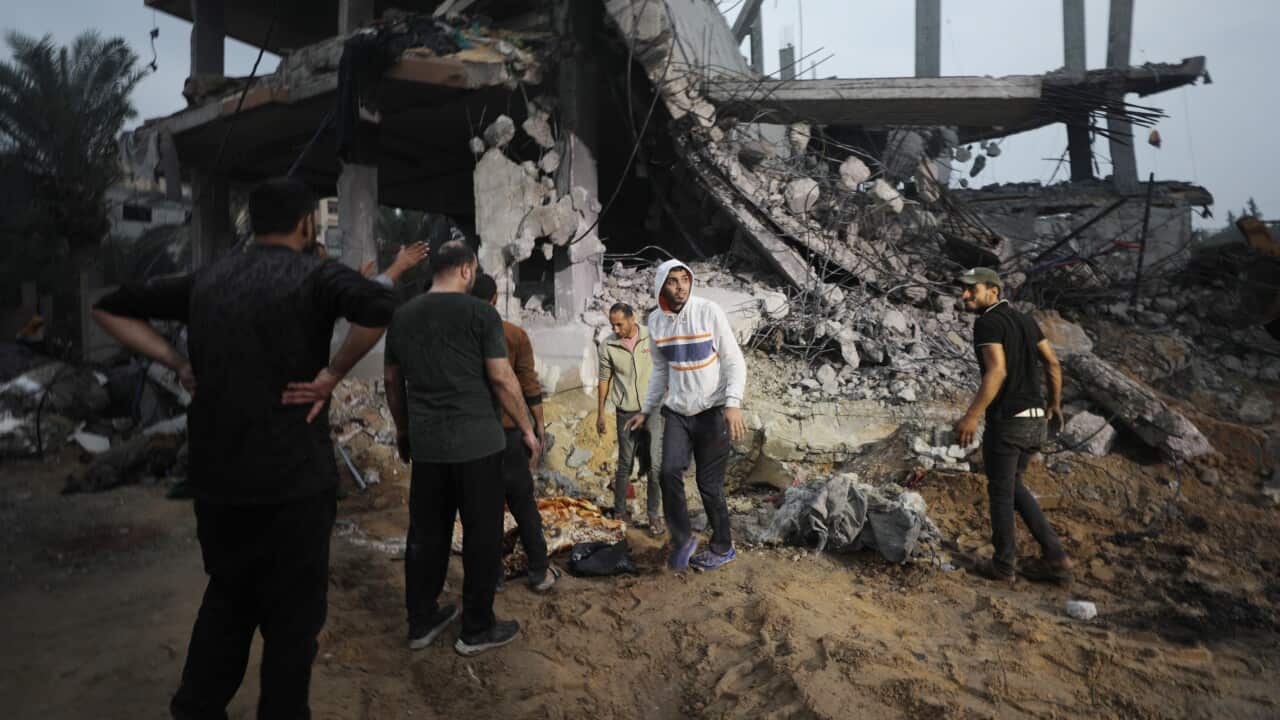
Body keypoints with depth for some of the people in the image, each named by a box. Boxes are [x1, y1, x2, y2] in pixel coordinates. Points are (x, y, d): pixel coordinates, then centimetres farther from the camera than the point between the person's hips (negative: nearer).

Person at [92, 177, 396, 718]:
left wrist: (179, 364, 8)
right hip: (293, 479, -6)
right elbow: (380, 308, -29)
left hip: (216, 479, 6)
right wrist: (330, 375, -18)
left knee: (227, 598, 25)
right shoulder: (314, 275, -9)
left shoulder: (206, 280, 9)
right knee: (293, 612, 11)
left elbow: (110, 308, 17)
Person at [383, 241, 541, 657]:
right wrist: (527, 428, 0)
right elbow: (502, 378, -9)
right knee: (482, 535, 6)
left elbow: (392, 381, 15)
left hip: (425, 444, 6)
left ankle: (422, 623, 28)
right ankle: (477, 629, 17)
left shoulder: (402, 316, 9)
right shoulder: (480, 313, -8)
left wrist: (402, 430, 26)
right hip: (476, 442, -5)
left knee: (426, 533, 16)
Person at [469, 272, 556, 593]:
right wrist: (539, 423, 6)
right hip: (508, 428, 0)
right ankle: (539, 572, 15)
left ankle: (491, 575, 17)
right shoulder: (514, 335, -4)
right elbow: (529, 384, -3)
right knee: (523, 502, 11)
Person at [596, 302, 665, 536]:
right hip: (625, 413, 0)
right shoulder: (607, 347, -5)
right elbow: (604, 380, 4)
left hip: (652, 409, 0)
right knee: (625, 464, 8)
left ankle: (654, 515, 8)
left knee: (654, 464, -4)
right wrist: (600, 413, 8)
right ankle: (619, 511, 24)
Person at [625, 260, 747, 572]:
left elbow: (734, 361, -11)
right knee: (670, 472, -10)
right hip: (676, 411, 4)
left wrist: (733, 404, -24)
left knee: (709, 484, 1)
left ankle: (723, 547, 23)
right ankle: (682, 538, 12)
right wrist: (646, 410, 15)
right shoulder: (656, 321, 2)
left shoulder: (709, 311, -12)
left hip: (711, 411, -4)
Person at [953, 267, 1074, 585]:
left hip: (1006, 421, -8)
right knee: (1011, 485, 22)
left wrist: (971, 416, -28)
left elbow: (997, 371, -26)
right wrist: (1055, 404, 31)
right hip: (1035, 420, 8)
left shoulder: (987, 322, -13)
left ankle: (1003, 565, 21)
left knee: (1000, 491, 8)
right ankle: (1055, 557, 19)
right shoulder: (1024, 320, 14)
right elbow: (1053, 363, 19)